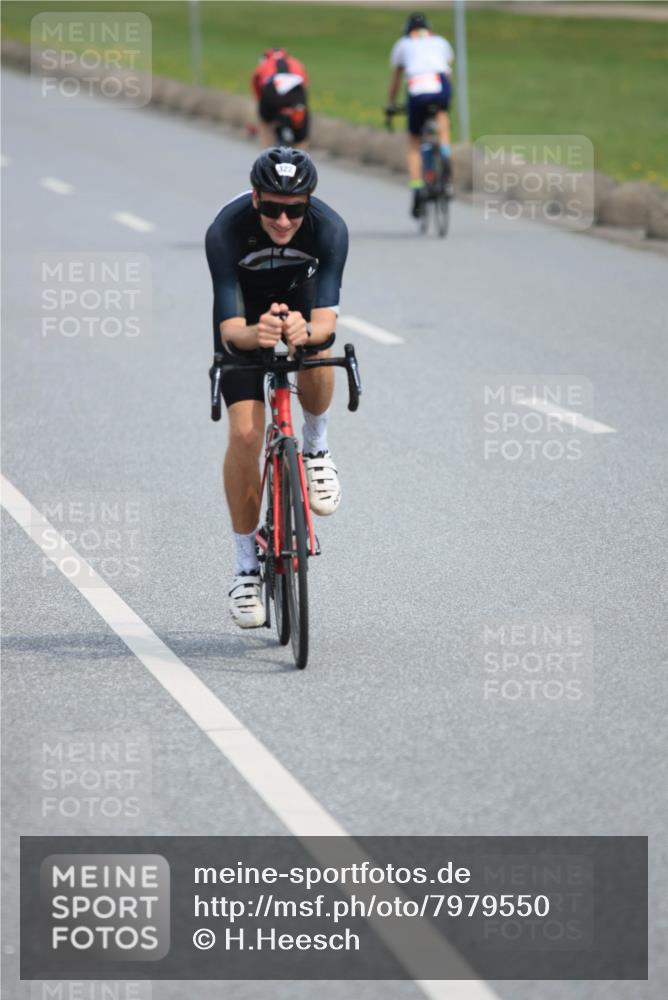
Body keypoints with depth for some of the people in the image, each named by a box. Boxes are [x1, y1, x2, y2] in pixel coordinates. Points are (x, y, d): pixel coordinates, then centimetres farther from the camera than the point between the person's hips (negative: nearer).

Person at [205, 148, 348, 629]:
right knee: (245, 433, -14)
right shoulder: (225, 231, -35)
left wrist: (305, 331, -58)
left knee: (317, 357, -34)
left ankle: (316, 450, -2)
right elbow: (230, 332, -38)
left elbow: (326, 320, -35)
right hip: (245, 305, -1)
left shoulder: (329, 228, -33)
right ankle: (247, 565, 0)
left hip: (300, 291, 1)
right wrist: (256, 334, -60)